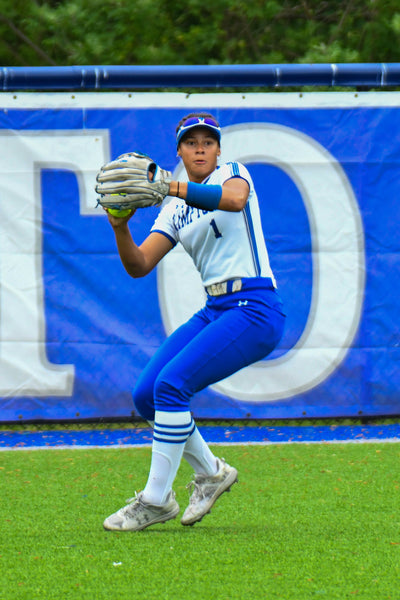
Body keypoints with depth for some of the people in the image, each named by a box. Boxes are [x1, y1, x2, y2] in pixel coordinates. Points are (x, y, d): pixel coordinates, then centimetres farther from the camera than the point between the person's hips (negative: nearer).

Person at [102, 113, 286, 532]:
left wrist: (174, 189, -40)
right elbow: (139, 266, 6)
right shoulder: (174, 210, 16)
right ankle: (210, 473, 20)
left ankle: (157, 500, -12)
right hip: (214, 311, 7)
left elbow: (233, 199, -28)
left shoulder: (232, 173, -1)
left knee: (171, 384, -21)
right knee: (146, 395, -1)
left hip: (255, 310, -7)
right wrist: (120, 228, -14)